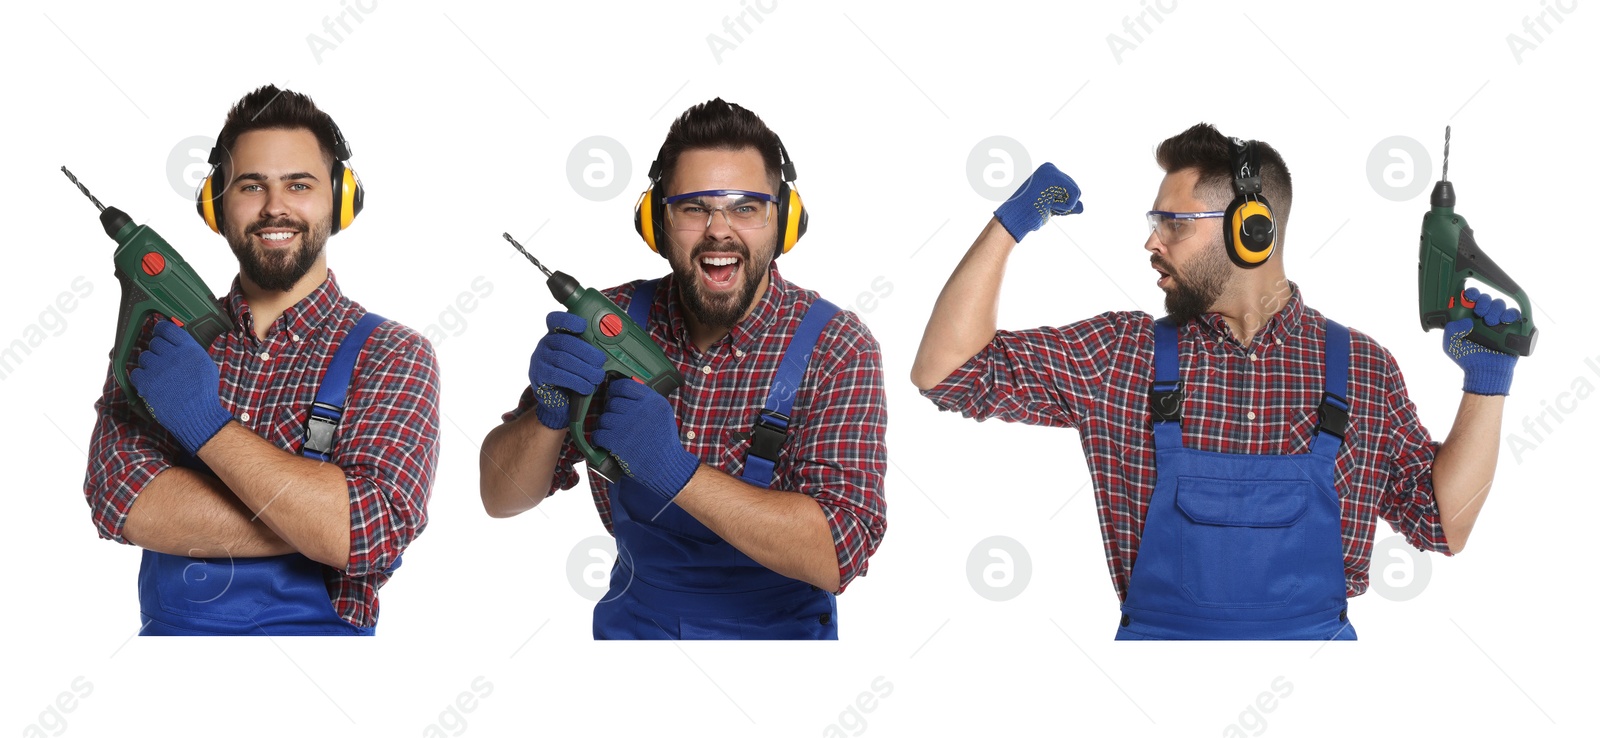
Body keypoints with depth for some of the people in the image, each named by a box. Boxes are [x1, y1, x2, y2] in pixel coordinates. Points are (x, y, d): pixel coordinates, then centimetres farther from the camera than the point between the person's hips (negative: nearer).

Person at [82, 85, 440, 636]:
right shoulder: (160, 337, 9)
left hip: (315, 628, -2)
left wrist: (203, 420, -11)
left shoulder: (390, 355, 0)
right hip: (166, 625, 2)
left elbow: (370, 533, -13)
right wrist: (308, 522, -13)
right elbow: (122, 501, -5)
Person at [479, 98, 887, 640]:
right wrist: (552, 411, -22)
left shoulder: (835, 349, -12)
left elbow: (838, 554, -22)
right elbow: (502, 498, -2)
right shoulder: (611, 322, -4)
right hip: (634, 624, 2)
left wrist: (675, 470, -30)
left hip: (777, 628, -2)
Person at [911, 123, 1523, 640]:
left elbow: (1443, 524, 3)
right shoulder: (1118, 355, -1)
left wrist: (1486, 385, -6)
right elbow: (944, 369, -4)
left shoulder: (1363, 369, 1)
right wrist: (1010, 223, -7)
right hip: (1157, 631, 0)